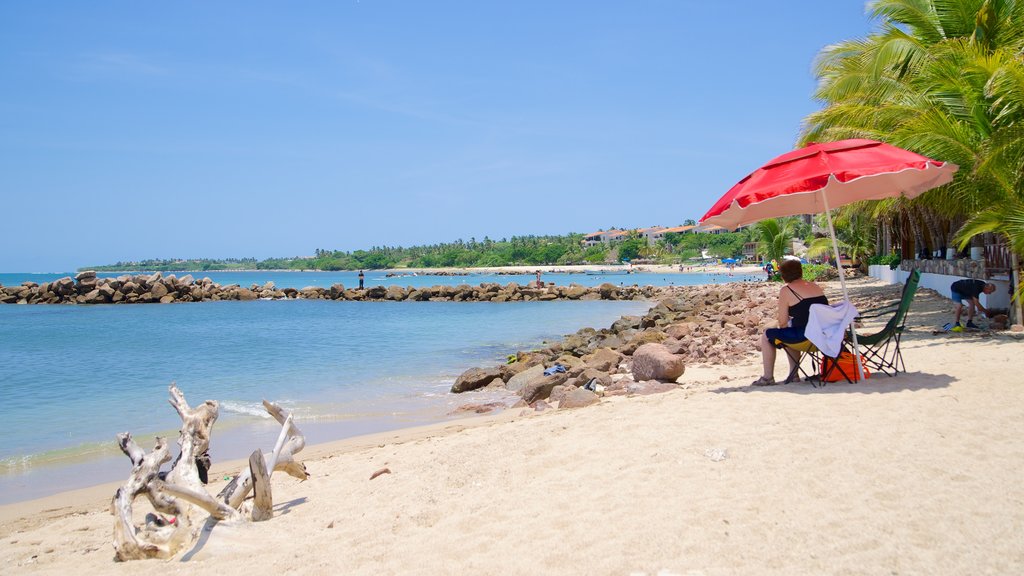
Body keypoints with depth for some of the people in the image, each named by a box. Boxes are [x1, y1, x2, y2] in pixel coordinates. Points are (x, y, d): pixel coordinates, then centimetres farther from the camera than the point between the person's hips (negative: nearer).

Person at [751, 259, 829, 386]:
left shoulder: (786, 290, -8)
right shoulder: (815, 286, 13)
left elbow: (782, 323, -7)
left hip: (804, 335, -8)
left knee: (767, 336, 13)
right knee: (789, 333, 34)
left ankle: (768, 378, 17)